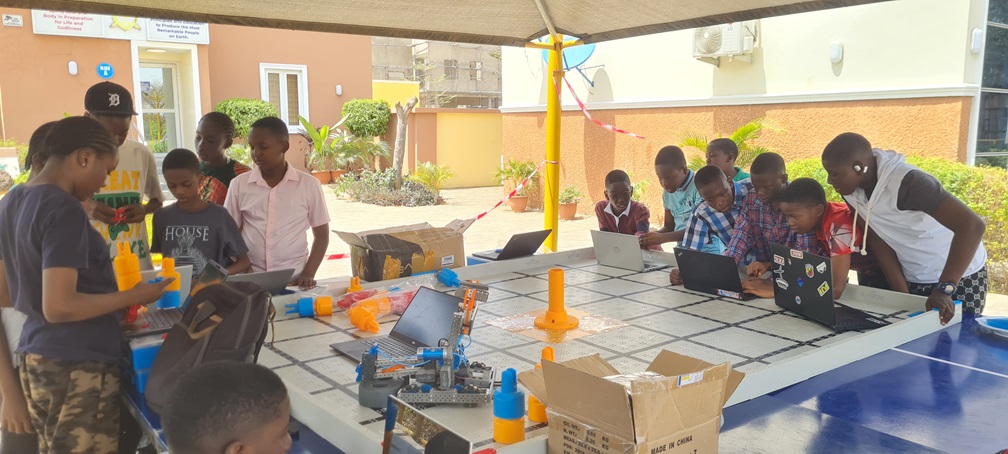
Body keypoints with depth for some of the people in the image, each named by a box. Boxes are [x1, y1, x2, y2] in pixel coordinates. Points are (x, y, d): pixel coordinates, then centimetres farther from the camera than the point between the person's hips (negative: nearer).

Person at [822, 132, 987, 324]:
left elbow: (972, 226, -39)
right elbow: (877, 241, -7)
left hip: (958, 276, -6)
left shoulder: (906, 182, -33)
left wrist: (944, 289, -41)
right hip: (911, 278, 6)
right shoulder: (851, 188, -13)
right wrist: (902, 295, -11)